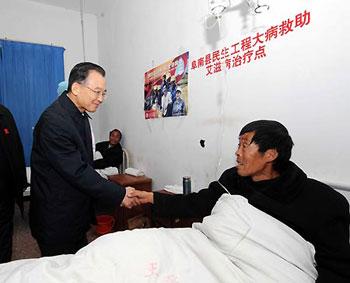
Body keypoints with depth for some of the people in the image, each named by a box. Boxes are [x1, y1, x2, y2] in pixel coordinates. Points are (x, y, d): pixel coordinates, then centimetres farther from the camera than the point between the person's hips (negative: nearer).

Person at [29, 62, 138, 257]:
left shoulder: (80, 115, 5)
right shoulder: (54, 121, -25)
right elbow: (77, 172, -26)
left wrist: (114, 193, 7)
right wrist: (119, 194, -21)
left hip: (77, 216, 9)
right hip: (56, 220, -8)